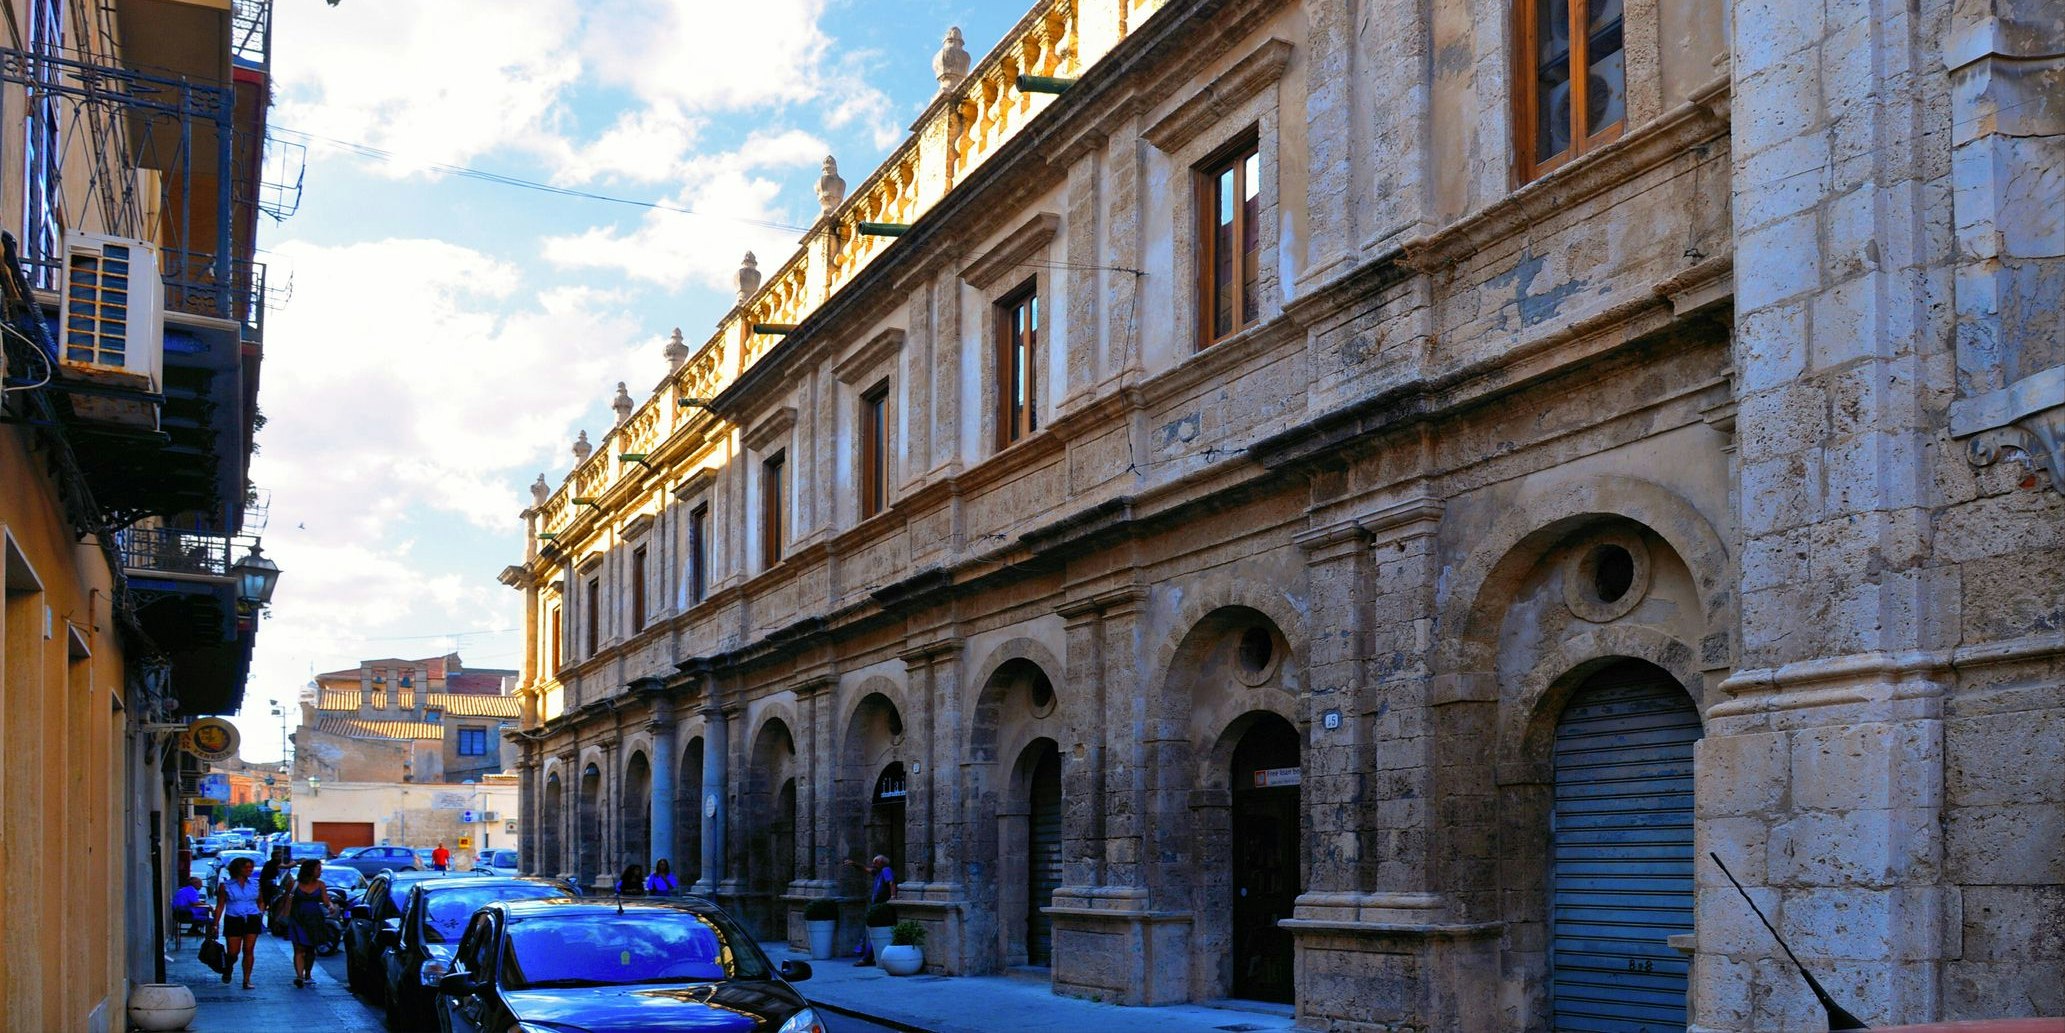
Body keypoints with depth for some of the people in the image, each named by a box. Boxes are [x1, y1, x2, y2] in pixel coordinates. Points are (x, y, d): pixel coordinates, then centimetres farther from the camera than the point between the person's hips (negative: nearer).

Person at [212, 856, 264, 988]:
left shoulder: (255, 884, 7)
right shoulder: (226, 885, 1)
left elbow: (260, 901, 17)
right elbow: (220, 906, 2)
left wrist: (261, 913, 3)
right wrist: (215, 924, -2)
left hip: (252, 919, 2)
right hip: (233, 920, -2)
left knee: (249, 950, -4)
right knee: (233, 952, -1)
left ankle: (246, 980, 2)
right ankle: (228, 969, 32)